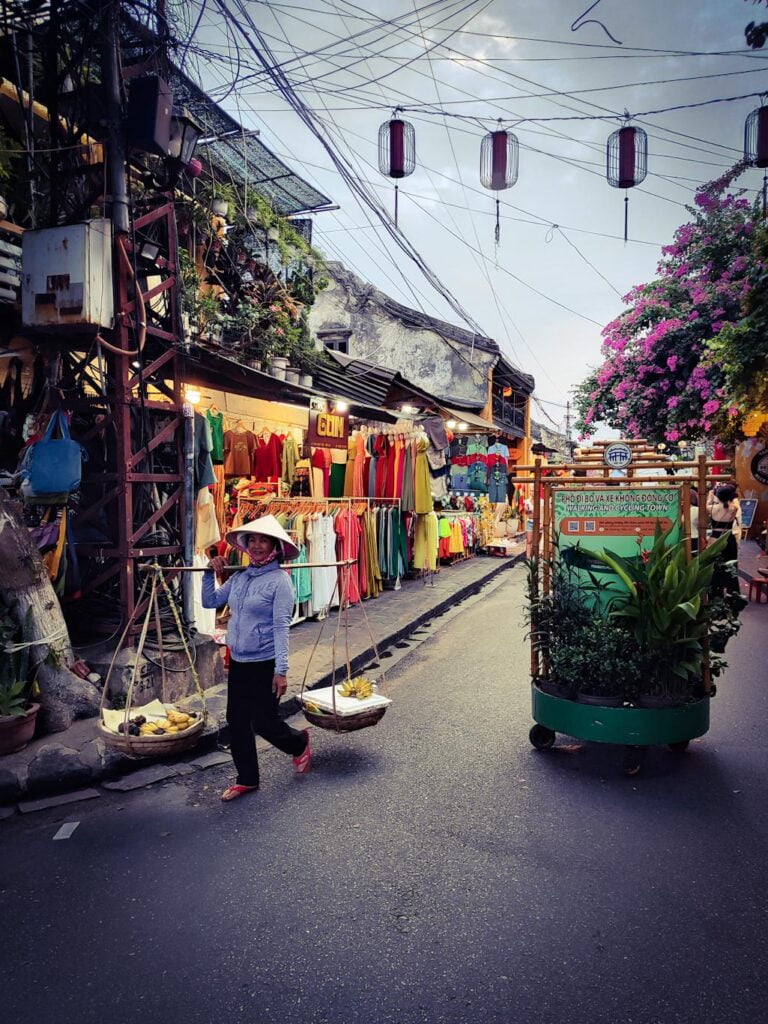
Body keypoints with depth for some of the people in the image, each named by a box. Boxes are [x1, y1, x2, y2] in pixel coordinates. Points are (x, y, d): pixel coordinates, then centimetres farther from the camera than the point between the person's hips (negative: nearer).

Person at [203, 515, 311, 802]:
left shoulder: (280, 580, -13)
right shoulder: (238, 578, 6)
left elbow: (281, 627, -17)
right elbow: (210, 602, 16)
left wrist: (281, 670, -20)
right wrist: (210, 573, 2)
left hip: (265, 663, -6)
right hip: (238, 661, 7)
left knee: (263, 722, 1)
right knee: (236, 720, 10)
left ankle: (299, 741, 32)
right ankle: (247, 779, 28)